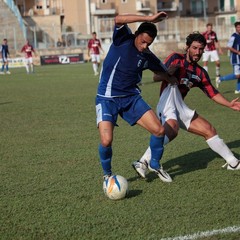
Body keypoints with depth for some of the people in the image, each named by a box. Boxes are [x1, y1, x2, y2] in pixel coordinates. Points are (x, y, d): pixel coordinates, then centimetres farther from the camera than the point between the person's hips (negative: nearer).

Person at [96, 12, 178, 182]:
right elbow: (119, 19, -32)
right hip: (107, 98, -4)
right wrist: (150, 19, -34)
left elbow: (165, 72, 21)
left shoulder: (148, 57, 2)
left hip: (132, 97, 4)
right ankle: (107, 174, 9)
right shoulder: (123, 39, -11)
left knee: (159, 130, -6)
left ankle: (155, 165, 22)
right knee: (106, 140, -22)